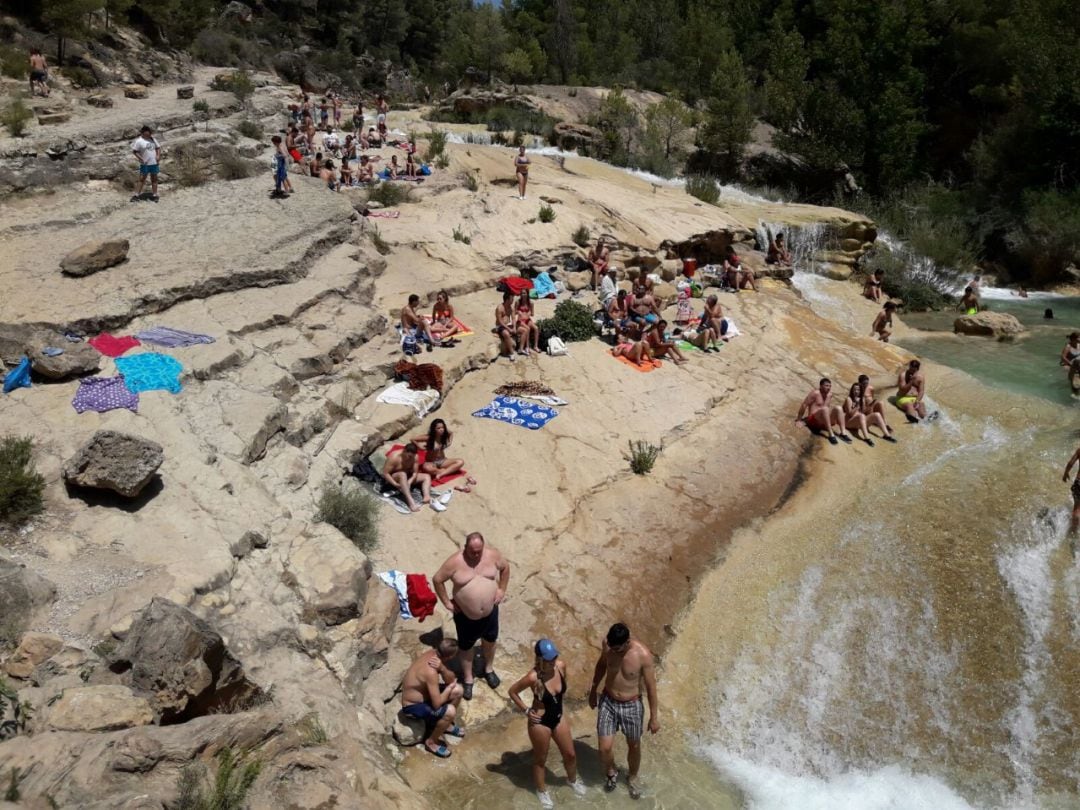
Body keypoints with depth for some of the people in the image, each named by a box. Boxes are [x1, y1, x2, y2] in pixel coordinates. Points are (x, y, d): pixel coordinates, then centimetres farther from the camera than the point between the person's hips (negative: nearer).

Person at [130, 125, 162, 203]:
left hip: (154, 163, 4)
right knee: (141, 179, -1)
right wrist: (140, 158, -17)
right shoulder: (139, 141, -8)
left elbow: (158, 148, 15)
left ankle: (154, 195, 18)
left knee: (154, 179, 10)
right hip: (145, 164, -4)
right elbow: (134, 151, -8)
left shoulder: (153, 139, 8)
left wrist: (158, 156, 0)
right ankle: (137, 195, 3)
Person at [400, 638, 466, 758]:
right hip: (413, 706, -9)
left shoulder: (433, 654, -10)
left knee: (458, 690, 2)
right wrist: (450, 687, -15)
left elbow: (451, 679, -5)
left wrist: (442, 668, -26)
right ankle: (431, 741, -1)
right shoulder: (431, 672, -35)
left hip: (423, 694, 9)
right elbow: (437, 704, -32)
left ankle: (446, 724, 23)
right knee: (450, 711, -25)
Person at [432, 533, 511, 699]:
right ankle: (468, 679, 38)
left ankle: (488, 669, 51)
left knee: (490, 641, 23)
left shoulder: (492, 555, -15)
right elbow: (437, 579, -13)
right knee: (466, 647, 16)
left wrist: (502, 589, 2)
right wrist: (447, 602, -10)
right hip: (465, 615, -3)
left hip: (490, 611, 3)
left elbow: (505, 567, 5)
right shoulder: (455, 561, -24)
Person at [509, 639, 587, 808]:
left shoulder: (561, 666, -17)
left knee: (570, 754, 23)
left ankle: (573, 780, 54)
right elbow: (512, 691, -16)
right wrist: (526, 710, -13)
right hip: (540, 723, -5)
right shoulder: (533, 677, -32)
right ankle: (542, 790, 48)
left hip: (559, 718, 5)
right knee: (540, 759, 20)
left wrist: (561, 695, 7)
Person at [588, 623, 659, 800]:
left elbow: (651, 687, -15)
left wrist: (654, 716, -8)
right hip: (607, 701, 2)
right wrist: (594, 690, 15)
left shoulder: (643, 654, -28)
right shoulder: (607, 644, -18)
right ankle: (611, 772, 37)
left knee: (634, 746, 18)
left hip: (631, 706, -2)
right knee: (605, 748, 3)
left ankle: (633, 778, 49)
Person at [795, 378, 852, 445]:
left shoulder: (829, 394, 11)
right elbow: (804, 405, -8)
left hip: (825, 421, 6)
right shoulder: (815, 393, -8)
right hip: (813, 420, -6)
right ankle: (831, 435, -38)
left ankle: (843, 433, -26)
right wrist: (798, 419, -7)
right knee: (824, 409, -34)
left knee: (838, 408, -15)